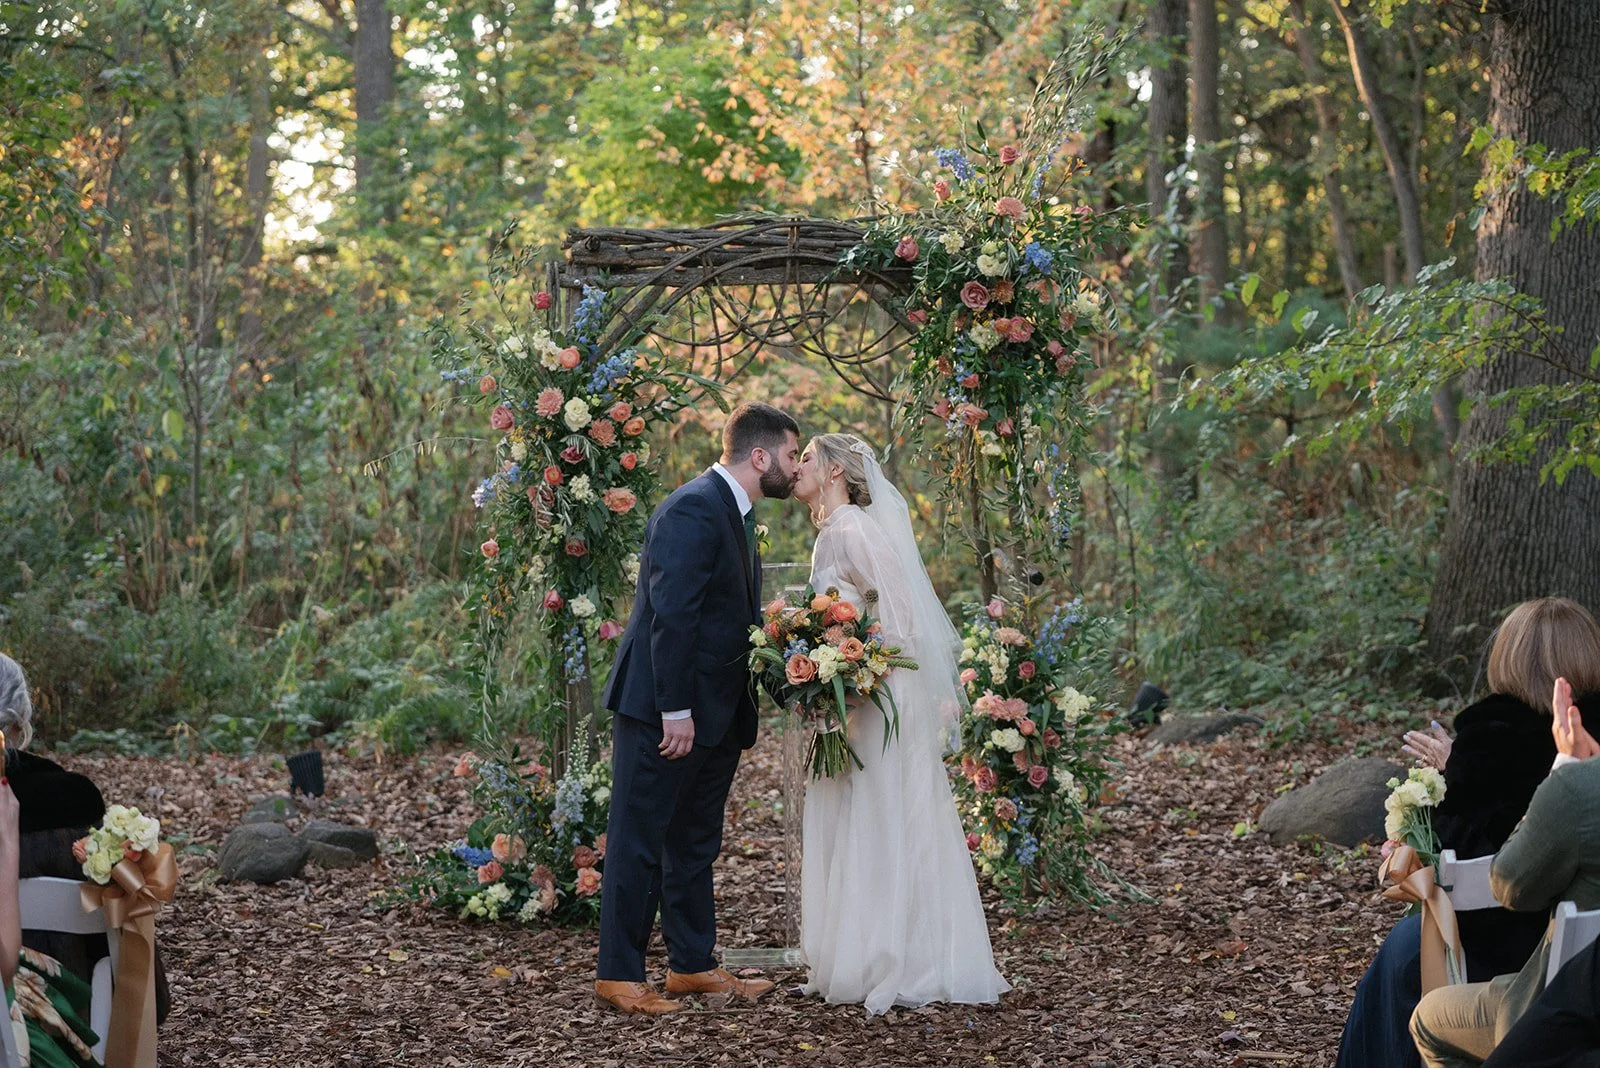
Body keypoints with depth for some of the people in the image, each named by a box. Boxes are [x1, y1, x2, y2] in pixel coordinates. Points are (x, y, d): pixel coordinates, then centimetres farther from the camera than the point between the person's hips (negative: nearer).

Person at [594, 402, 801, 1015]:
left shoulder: (733, 514, 15)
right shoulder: (694, 510, -17)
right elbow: (671, 616, -22)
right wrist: (675, 711, -24)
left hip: (714, 716, 10)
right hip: (663, 712, -10)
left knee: (695, 844, 16)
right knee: (640, 843, -2)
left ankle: (693, 965, 25)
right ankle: (618, 975, 3)